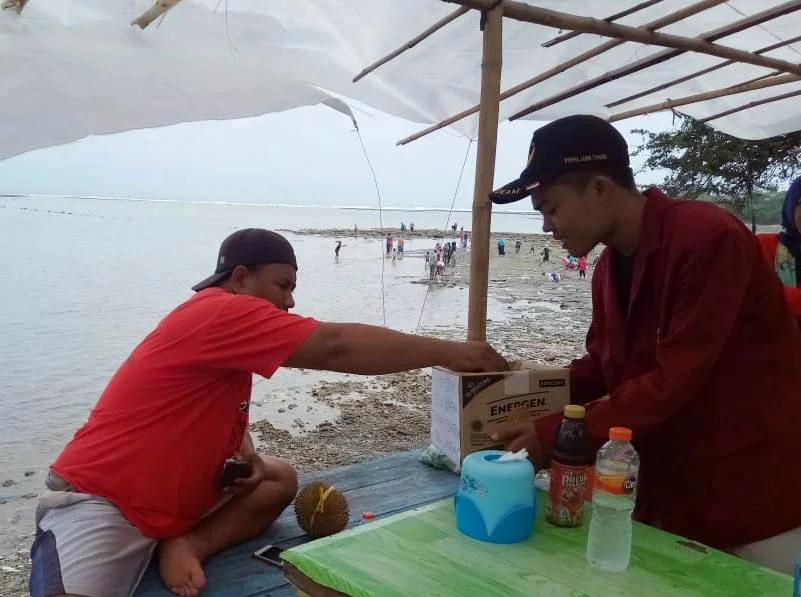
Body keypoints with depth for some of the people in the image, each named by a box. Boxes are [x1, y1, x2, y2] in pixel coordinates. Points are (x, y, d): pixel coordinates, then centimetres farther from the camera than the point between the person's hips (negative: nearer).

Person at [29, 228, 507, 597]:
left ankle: (185, 545, -8)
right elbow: (335, 347, -28)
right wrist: (447, 353, -25)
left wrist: (247, 458, -6)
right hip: (98, 502, -10)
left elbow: (225, 417, 17)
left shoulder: (228, 334, 10)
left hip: (169, 503, 10)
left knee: (280, 478, 3)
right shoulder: (220, 313, -21)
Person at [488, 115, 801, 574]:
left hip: (759, 493, -7)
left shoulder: (710, 239, -24)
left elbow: (675, 381, -26)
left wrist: (557, 434, -24)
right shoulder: (609, 267, 3)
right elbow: (605, 367, 9)